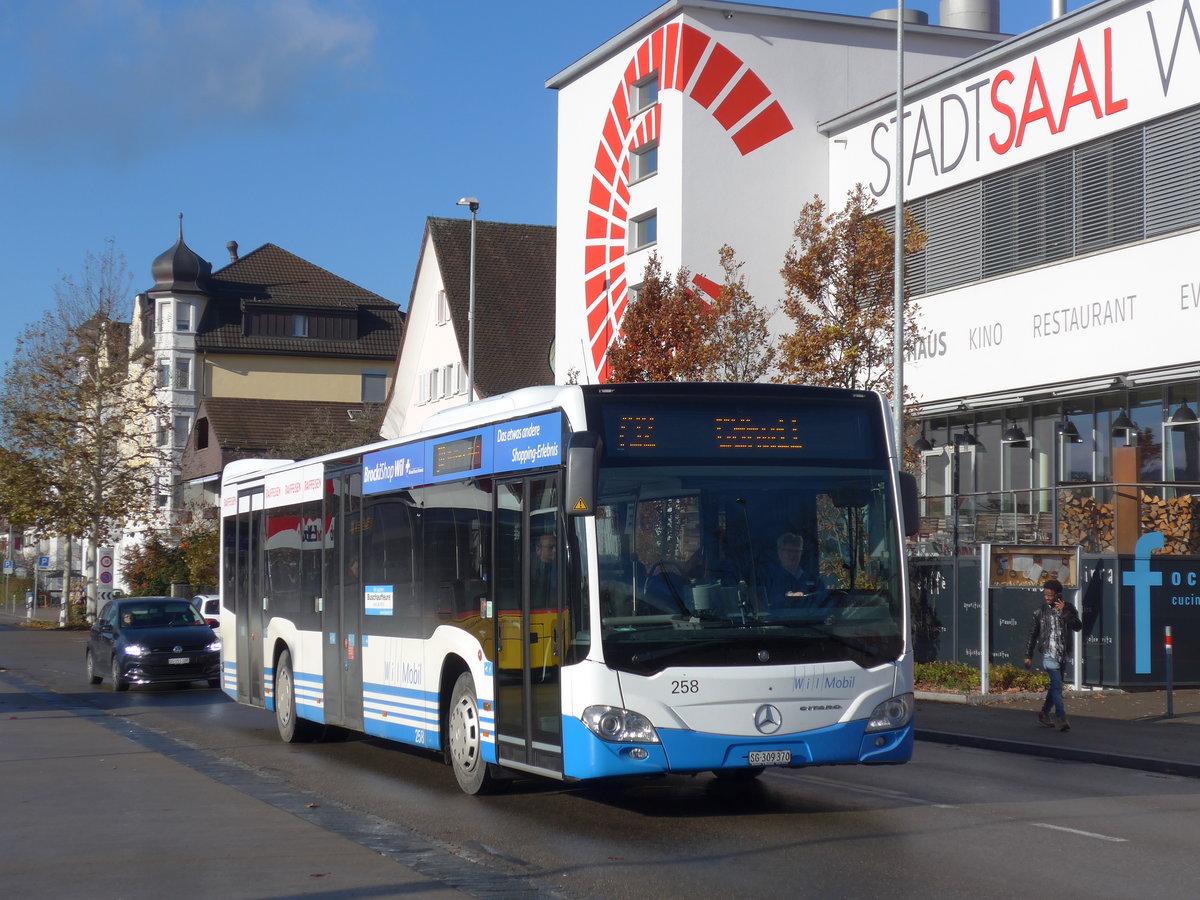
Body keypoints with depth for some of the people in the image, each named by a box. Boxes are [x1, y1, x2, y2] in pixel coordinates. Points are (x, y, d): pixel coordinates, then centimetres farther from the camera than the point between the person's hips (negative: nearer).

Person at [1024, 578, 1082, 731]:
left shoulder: (1068, 608, 3)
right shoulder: (1040, 610, 1)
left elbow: (1078, 626, -10)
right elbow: (1033, 633, 8)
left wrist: (1064, 612, -20)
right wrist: (1029, 655, 8)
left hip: (1063, 654, 3)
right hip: (1048, 652, -3)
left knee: (1055, 685, 13)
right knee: (1057, 684, -14)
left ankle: (1044, 713, 30)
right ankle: (1061, 718, -16)